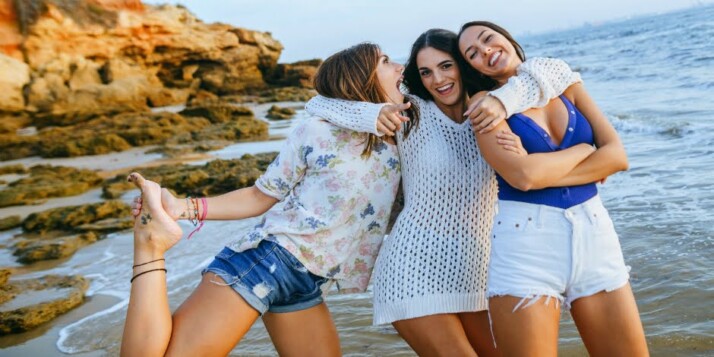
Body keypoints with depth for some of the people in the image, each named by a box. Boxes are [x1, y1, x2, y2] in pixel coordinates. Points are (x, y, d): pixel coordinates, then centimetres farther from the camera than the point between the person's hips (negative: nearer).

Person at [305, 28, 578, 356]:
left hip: (476, 271, 5)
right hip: (416, 270, -4)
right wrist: (373, 115, -25)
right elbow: (318, 105, -6)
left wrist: (504, 99, -27)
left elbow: (559, 70, -10)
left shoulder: (489, 115, 3)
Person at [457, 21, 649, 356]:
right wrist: (585, 149, -3)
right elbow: (523, 175, -19)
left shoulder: (565, 84, 10)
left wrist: (544, 173, -10)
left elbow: (617, 156, 0)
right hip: (525, 243, -4)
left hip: (594, 233, 4)